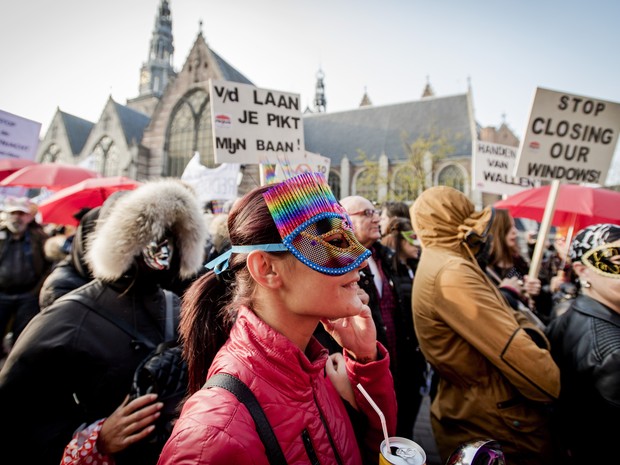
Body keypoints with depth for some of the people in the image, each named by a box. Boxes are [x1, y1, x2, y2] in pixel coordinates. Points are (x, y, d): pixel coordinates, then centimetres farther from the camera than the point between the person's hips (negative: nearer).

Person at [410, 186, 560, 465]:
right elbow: (516, 353, -26)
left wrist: (531, 333, -13)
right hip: (496, 427, -9)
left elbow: (504, 319, 6)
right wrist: (558, 389, -11)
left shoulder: (442, 265, 8)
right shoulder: (450, 273, -26)